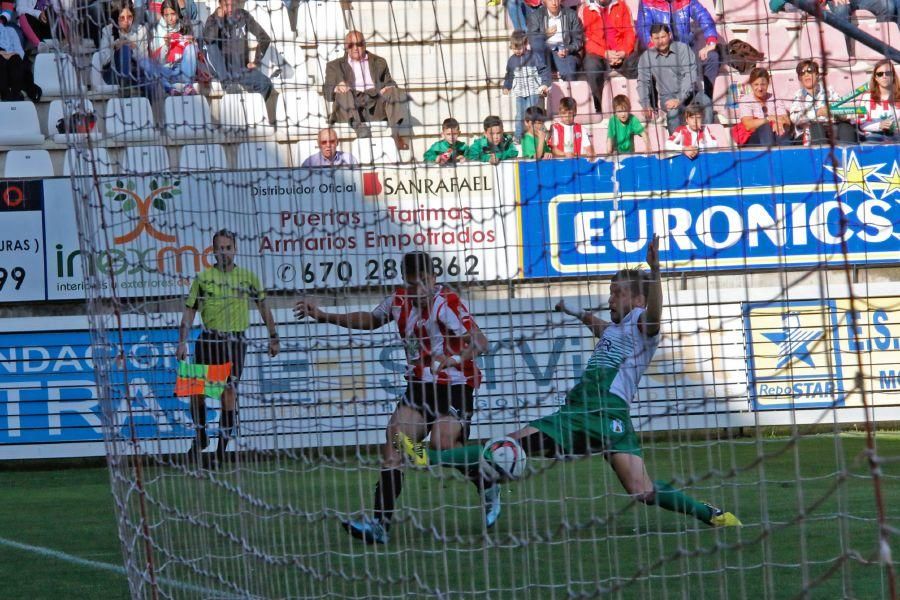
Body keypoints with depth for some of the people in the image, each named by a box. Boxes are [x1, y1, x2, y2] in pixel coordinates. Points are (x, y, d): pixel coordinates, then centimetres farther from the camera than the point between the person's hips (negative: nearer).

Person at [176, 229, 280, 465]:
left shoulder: (248, 277, 6)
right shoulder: (202, 278, 5)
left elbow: (263, 307, 15)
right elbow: (189, 311, 6)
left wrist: (273, 337, 15)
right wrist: (182, 342, -1)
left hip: (235, 342, -1)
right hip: (207, 340, 1)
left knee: (229, 391, -6)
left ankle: (224, 443, 1)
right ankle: (200, 435, 19)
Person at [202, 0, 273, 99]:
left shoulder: (243, 16, 1)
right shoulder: (213, 19, -3)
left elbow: (265, 38, 4)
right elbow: (207, 39, -25)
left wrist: (256, 62, -2)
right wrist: (219, 20, -29)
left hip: (242, 68, 1)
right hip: (223, 70, -1)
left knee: (266, 84, -25)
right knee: (212, 46, -28)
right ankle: (228, 83, -31)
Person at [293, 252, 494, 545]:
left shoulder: (447, 303, -15)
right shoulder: (399, 300, 5)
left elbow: (479, 340, -23)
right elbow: (370, 320, 25)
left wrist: (455, 360, -42)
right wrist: (323, 316, 23)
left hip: (454, 385, -6)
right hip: (419, 385, 6)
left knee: (443, 444, -23)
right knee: (394, 443, -8)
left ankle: (488, 489, 6)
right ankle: (379, 523, -12)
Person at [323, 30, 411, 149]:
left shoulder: (379, 62, 28)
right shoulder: (335, 66, 21)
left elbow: (389, 84, 22)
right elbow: (327, 91, 10)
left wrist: (389, 88, -5)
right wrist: (336, 89, -16)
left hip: (375, 103, 2)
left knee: (398, 93, -26)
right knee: (344, 94, -34)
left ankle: (397, 133, -47)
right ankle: (358, 126, -58)